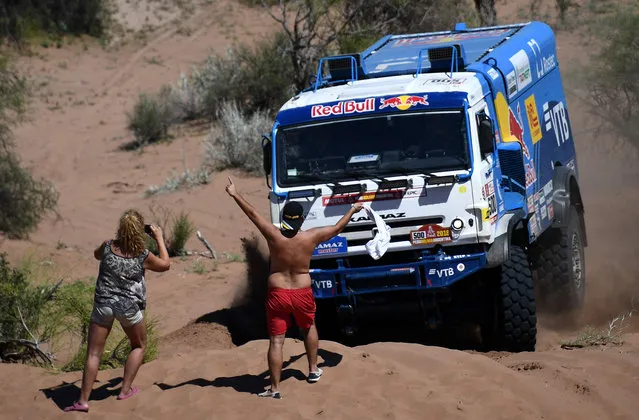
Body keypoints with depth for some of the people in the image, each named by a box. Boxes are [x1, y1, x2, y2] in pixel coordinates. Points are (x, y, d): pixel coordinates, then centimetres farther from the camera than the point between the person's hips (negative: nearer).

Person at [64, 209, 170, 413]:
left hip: (103, 304, 1)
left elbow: (96, 255, 17)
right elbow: (165, 264, 8)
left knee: (93, 353, 5)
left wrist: (117, 238, 18)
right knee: (139, 345, 25)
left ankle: (83, 400, 1)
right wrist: (159, 239, 14)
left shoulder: (108, 247, -8)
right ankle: (126, 389, 21)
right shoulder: (143, 256, -11)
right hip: (128, 307, -1)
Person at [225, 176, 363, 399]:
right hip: (303, 293, 2)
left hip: (278, 294, -2)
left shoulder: (274, 235, -13)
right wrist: (352, 210, 24)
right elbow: (337, 227, 7)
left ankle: (275, 388, -3)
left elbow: (252, 213, -8)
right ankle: (313, 370, 40)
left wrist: (235, 194, 0)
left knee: (276, 340, -1)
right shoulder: (311, 237, -8)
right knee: (309, 327, 30)